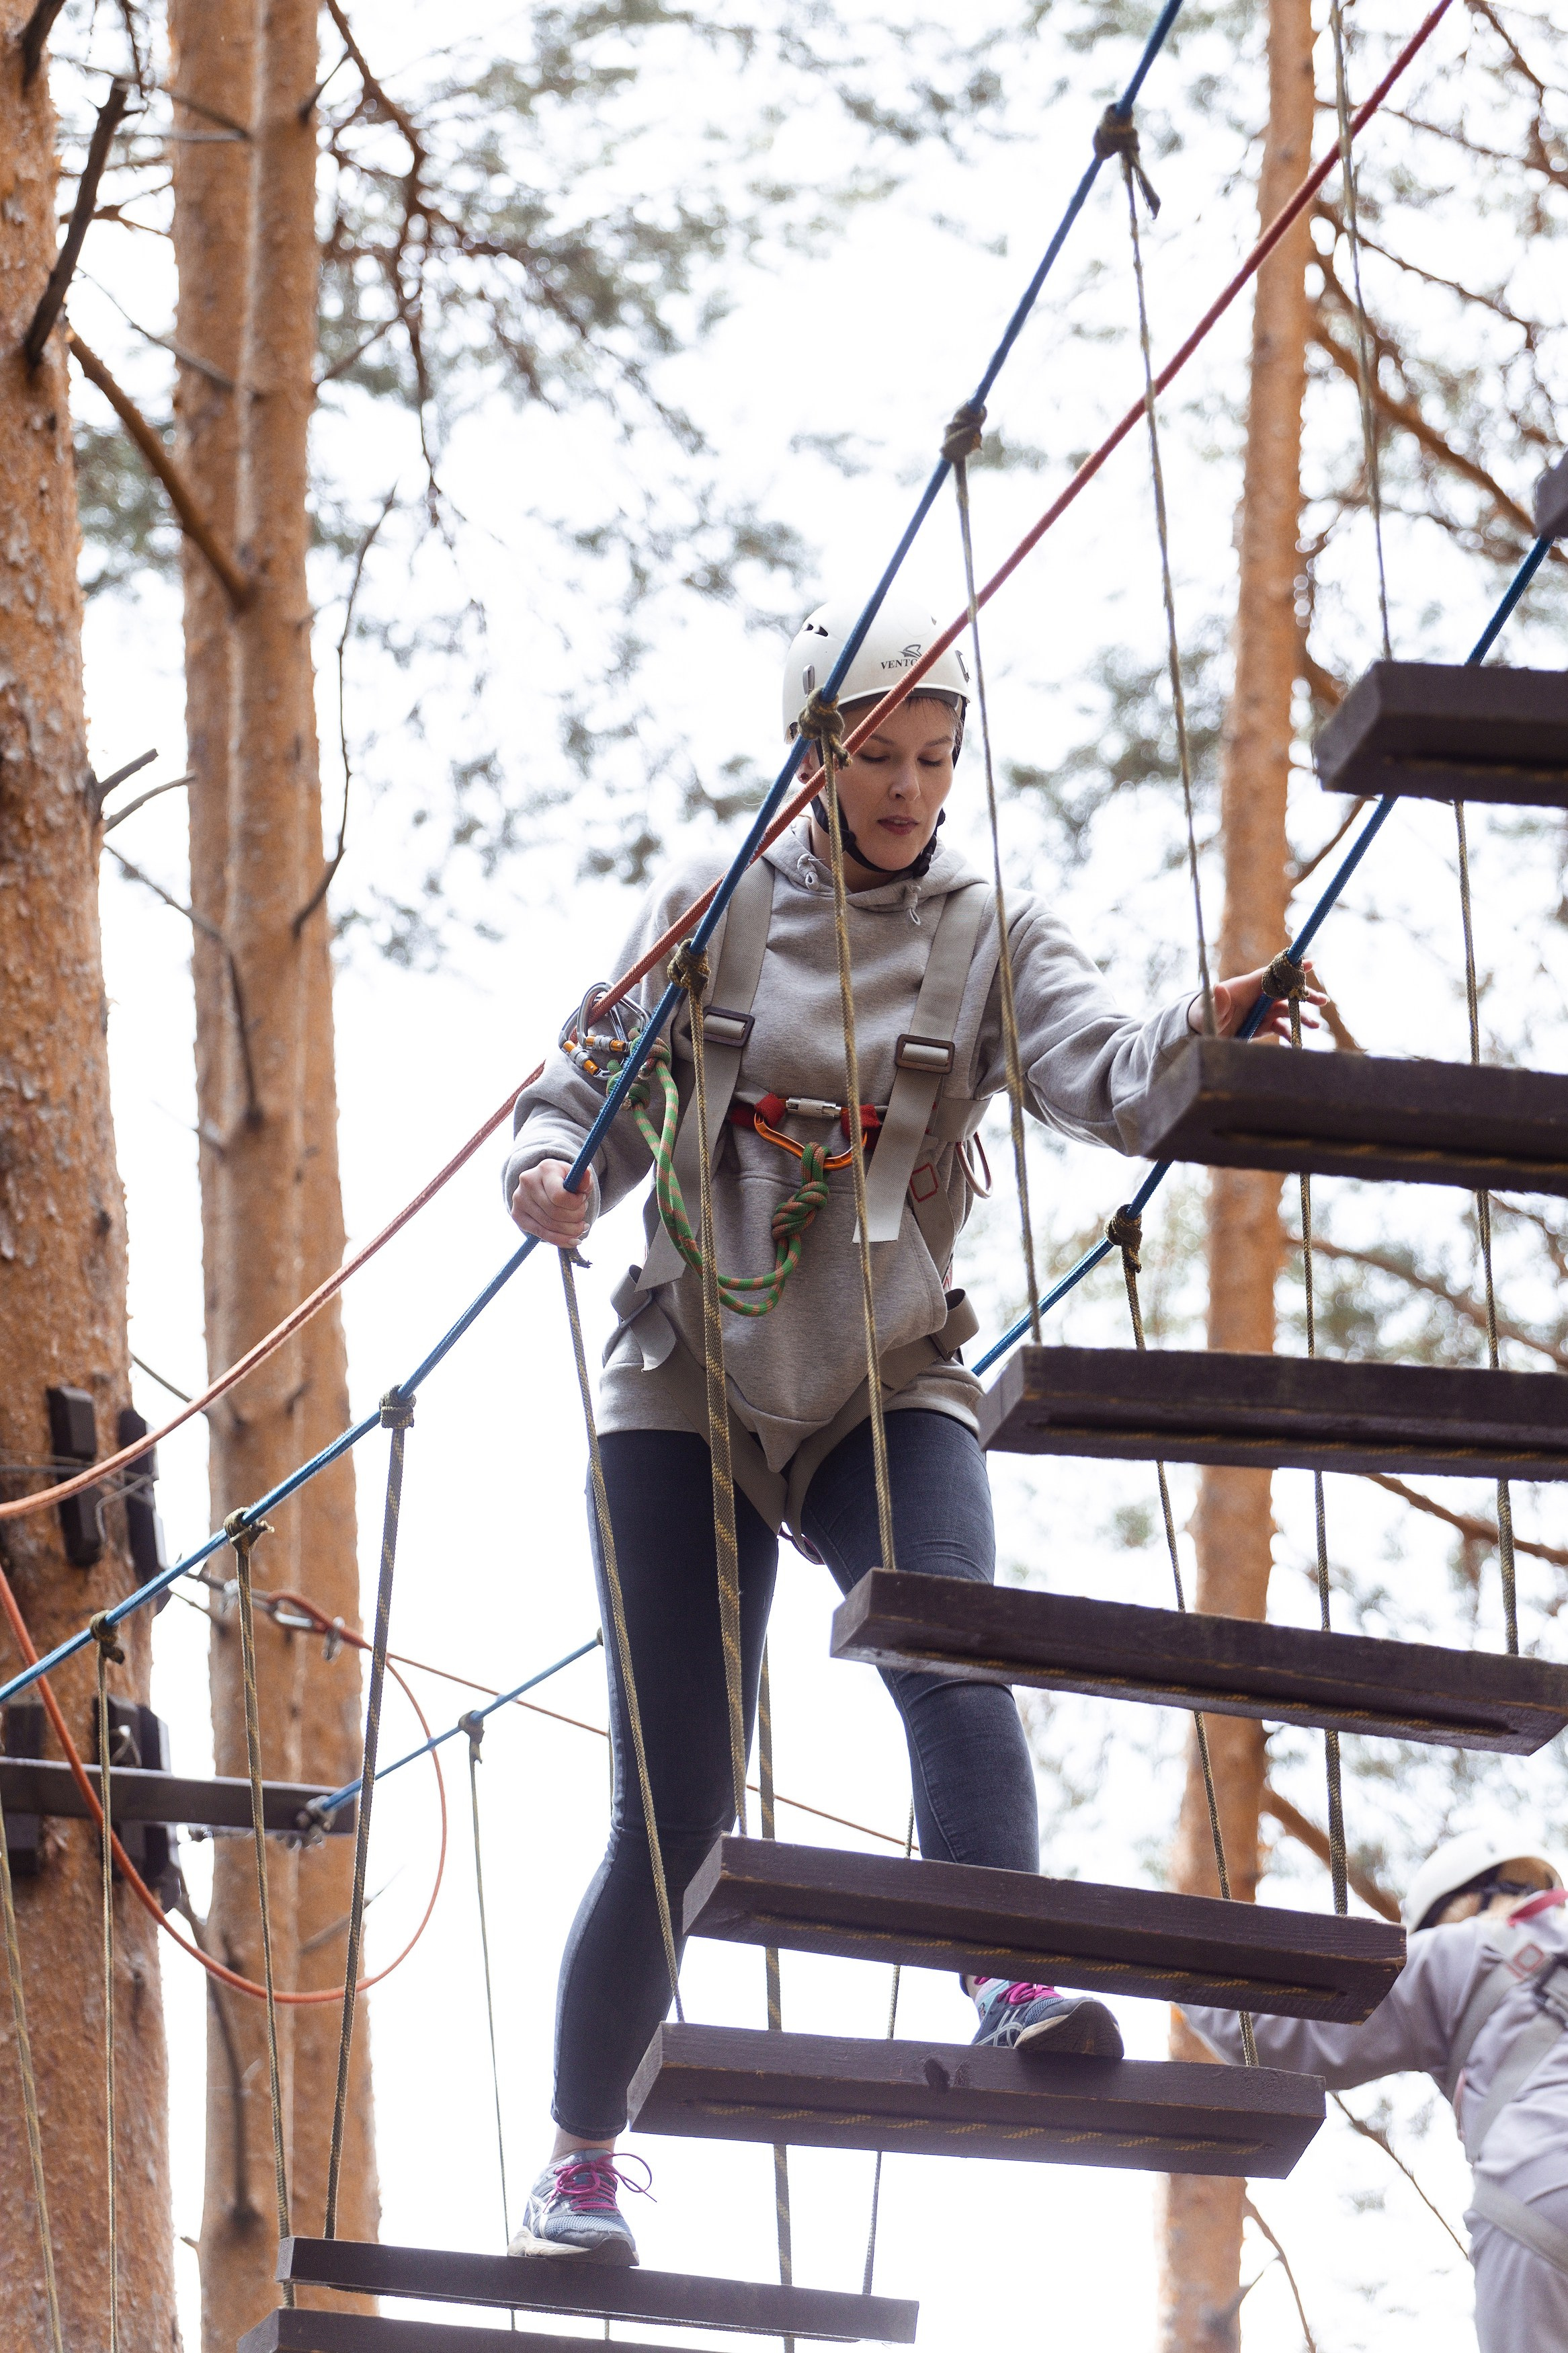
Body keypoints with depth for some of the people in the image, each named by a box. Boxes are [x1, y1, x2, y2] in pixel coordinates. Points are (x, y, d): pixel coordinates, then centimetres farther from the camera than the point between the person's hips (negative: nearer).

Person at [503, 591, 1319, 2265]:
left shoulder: (993, 940, 2)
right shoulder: (704, 915, 3)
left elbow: (1100, 1078, -15)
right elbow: (586, 1093, 6)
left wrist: (1202, 1034, -37)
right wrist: (548, 1173, -17)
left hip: (887, 1390, 1)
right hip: (692, 1385, -1)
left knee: (953, 1660, -30)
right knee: (676, 1799, -2)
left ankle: (1017, 1993, -44)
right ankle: (580, 2155, 14)